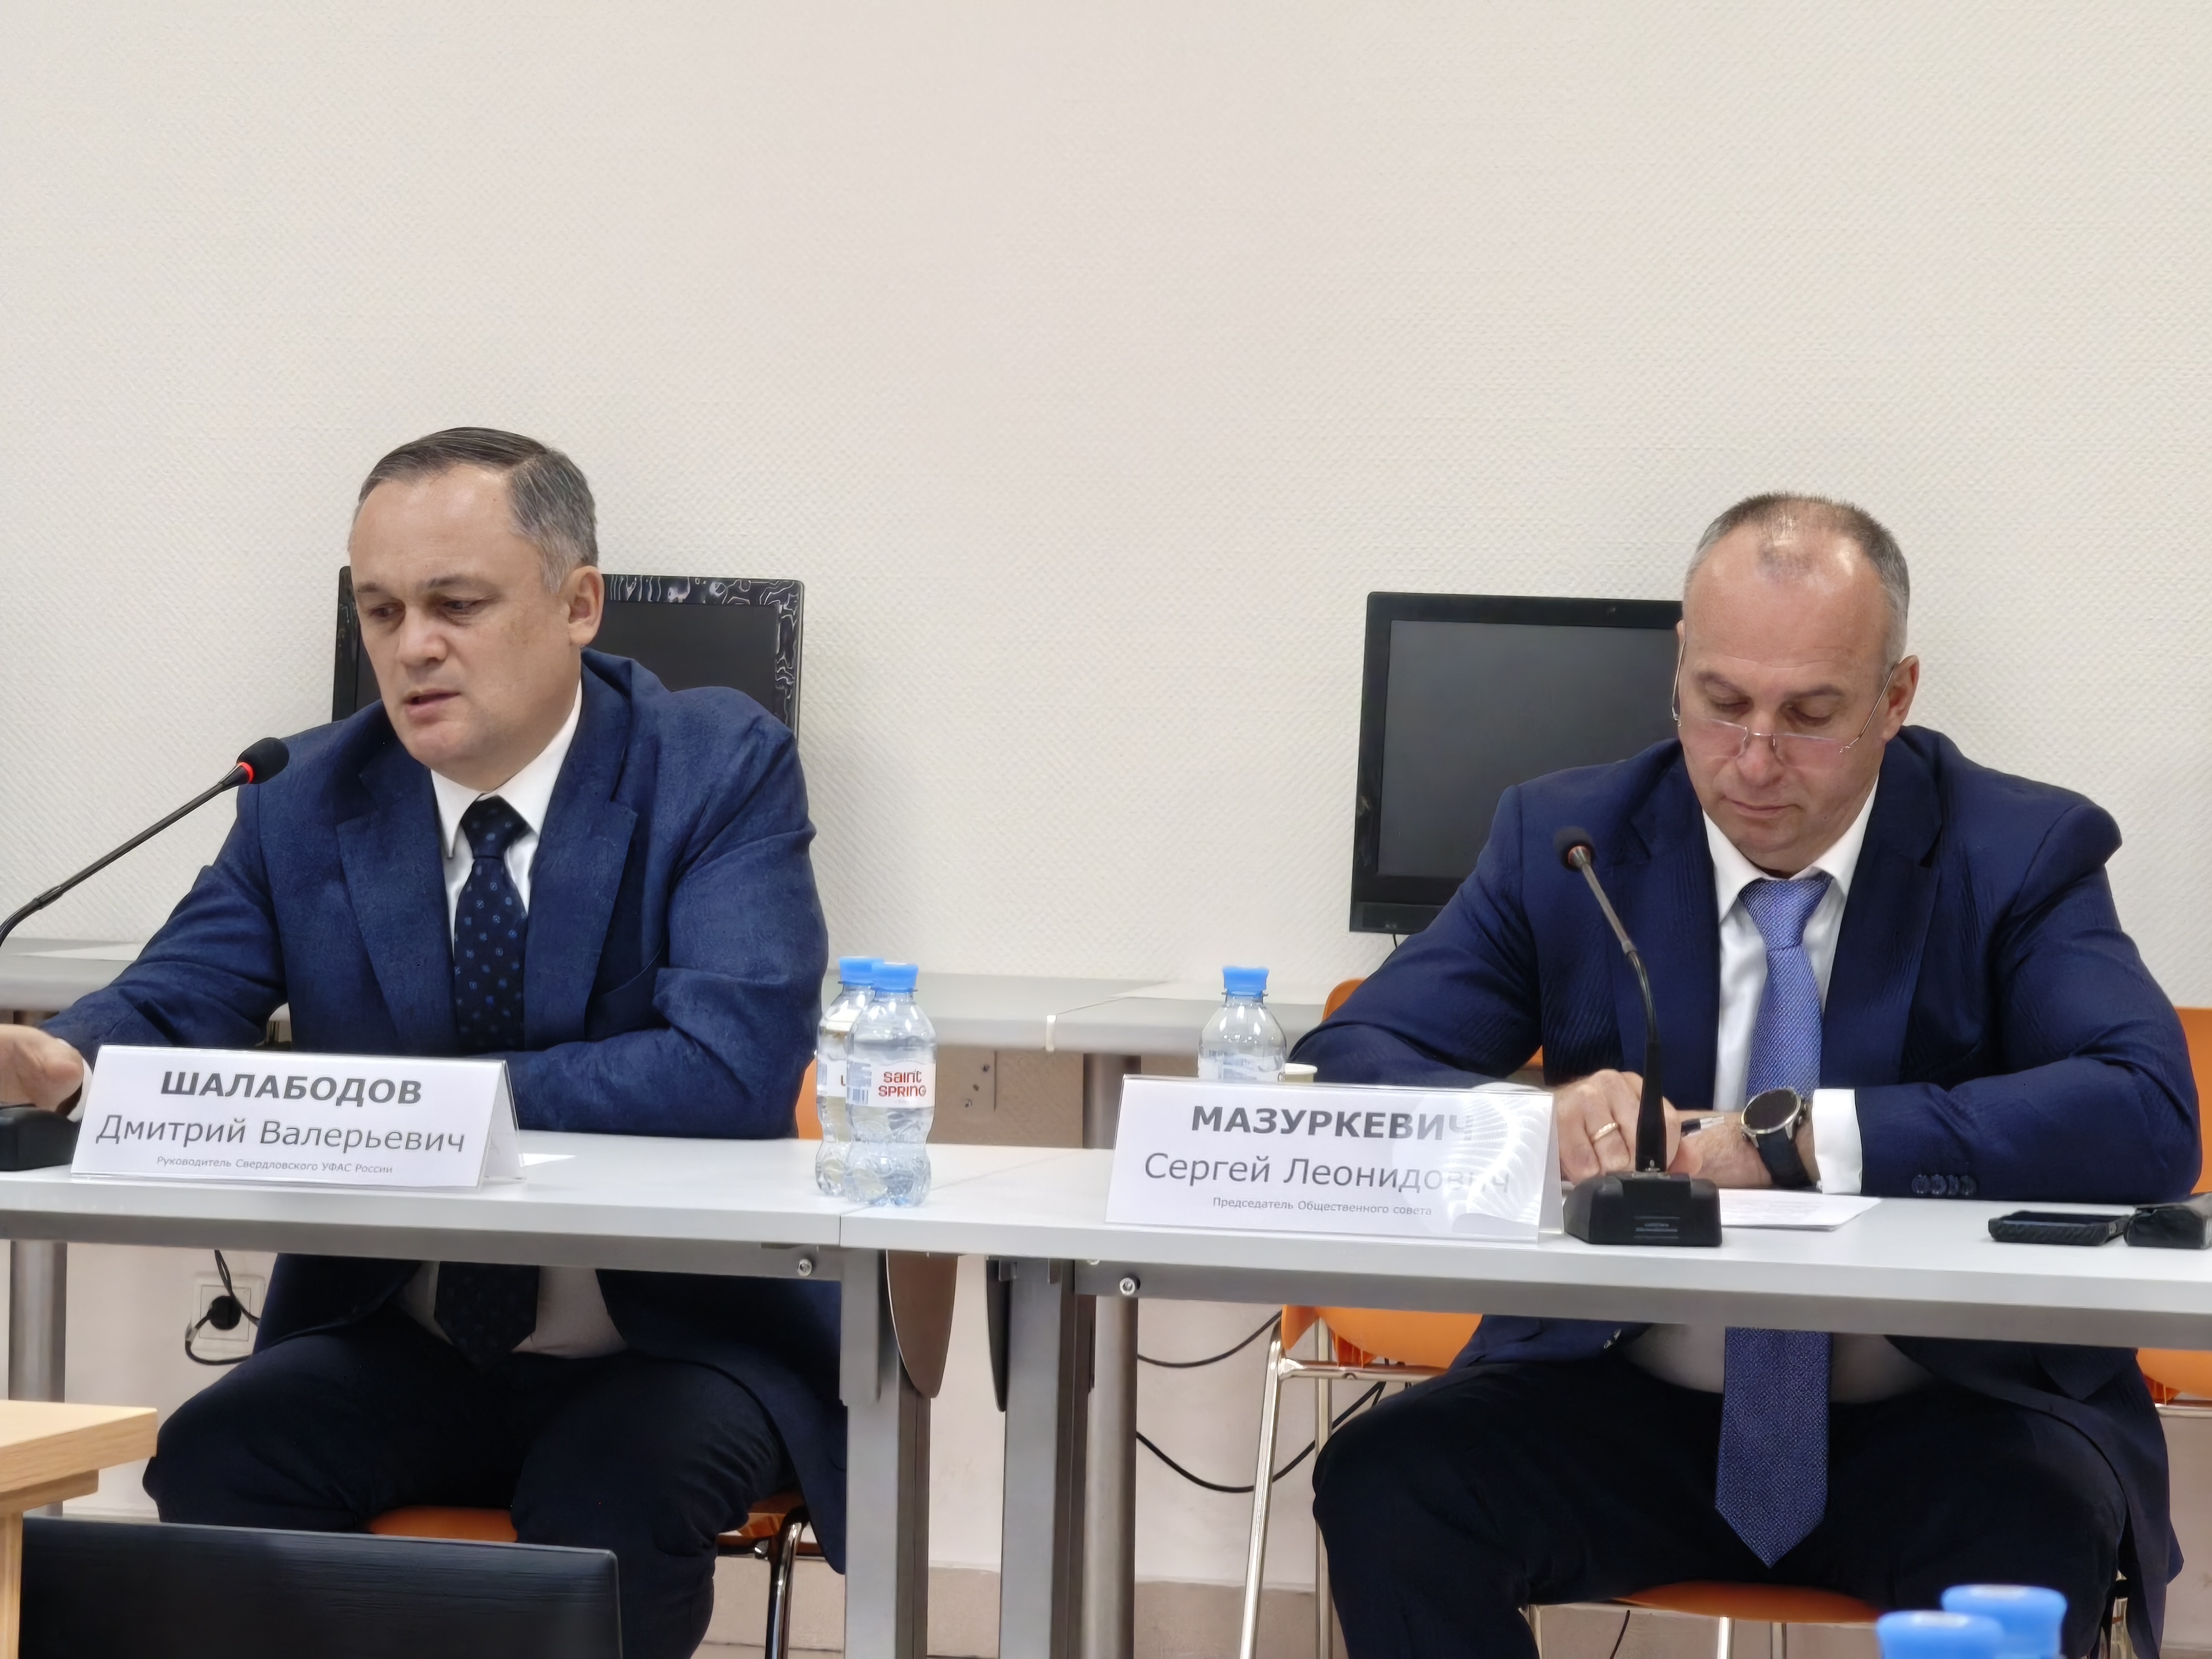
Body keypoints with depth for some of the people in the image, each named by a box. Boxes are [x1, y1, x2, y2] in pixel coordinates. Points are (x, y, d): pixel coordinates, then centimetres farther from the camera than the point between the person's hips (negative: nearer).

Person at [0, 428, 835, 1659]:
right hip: (398, 1348, 3)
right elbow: (170, 1007, -2)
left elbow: (735, 1065, -21)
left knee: (605, 1509, -34)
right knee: (210, 1464, -26)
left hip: (680, 1340, -3)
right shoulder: (308, 804, 4)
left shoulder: (720, 769, -8)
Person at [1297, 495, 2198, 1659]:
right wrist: (1533, 1124, -28)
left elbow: (2149, 1120, -19)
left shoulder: (2020, 855, -3)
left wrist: (1787, 1139, -26)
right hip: (1629, 1405, 3)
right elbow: (1342, 1072, -4)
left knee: (2041, 1522, -36)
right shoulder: (1566, 843, 4)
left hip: (1945, 1420, -2)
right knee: (1386, 1484, -26)